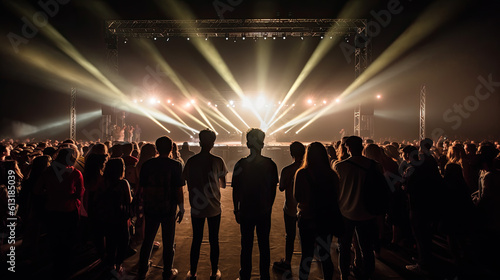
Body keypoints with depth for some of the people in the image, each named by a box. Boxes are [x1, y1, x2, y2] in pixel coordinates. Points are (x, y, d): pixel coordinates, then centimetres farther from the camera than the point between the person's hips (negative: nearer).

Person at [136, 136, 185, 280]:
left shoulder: (147, 164, -2)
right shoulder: (176, 165, -11)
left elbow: (142, 188, 3)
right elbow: (179, 190, -11)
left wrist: (145, 205, 15)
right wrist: (181, 209, 0)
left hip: (151, 209, 3)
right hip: (168, 209, -2)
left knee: (147, 241, 17)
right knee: (168, 243, 12)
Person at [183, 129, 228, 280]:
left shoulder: (191, 161, -4)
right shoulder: (218, 161, -8)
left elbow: (188, 185, 4)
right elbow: (223, 184, 1)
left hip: (196, 207, 1)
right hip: (214, 207, -1)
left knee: (196, 240, 14)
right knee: (214, 240, 12)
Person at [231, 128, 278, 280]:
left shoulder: (241, 164, -13)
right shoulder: (271, 165, -7)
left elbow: (235, 190, -7)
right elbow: (273, 190, 1)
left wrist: (236, 210, 5)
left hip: (246, 212, -1)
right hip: (264, 212, 2)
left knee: (246, 246, 12)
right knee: (264, 245, 15)